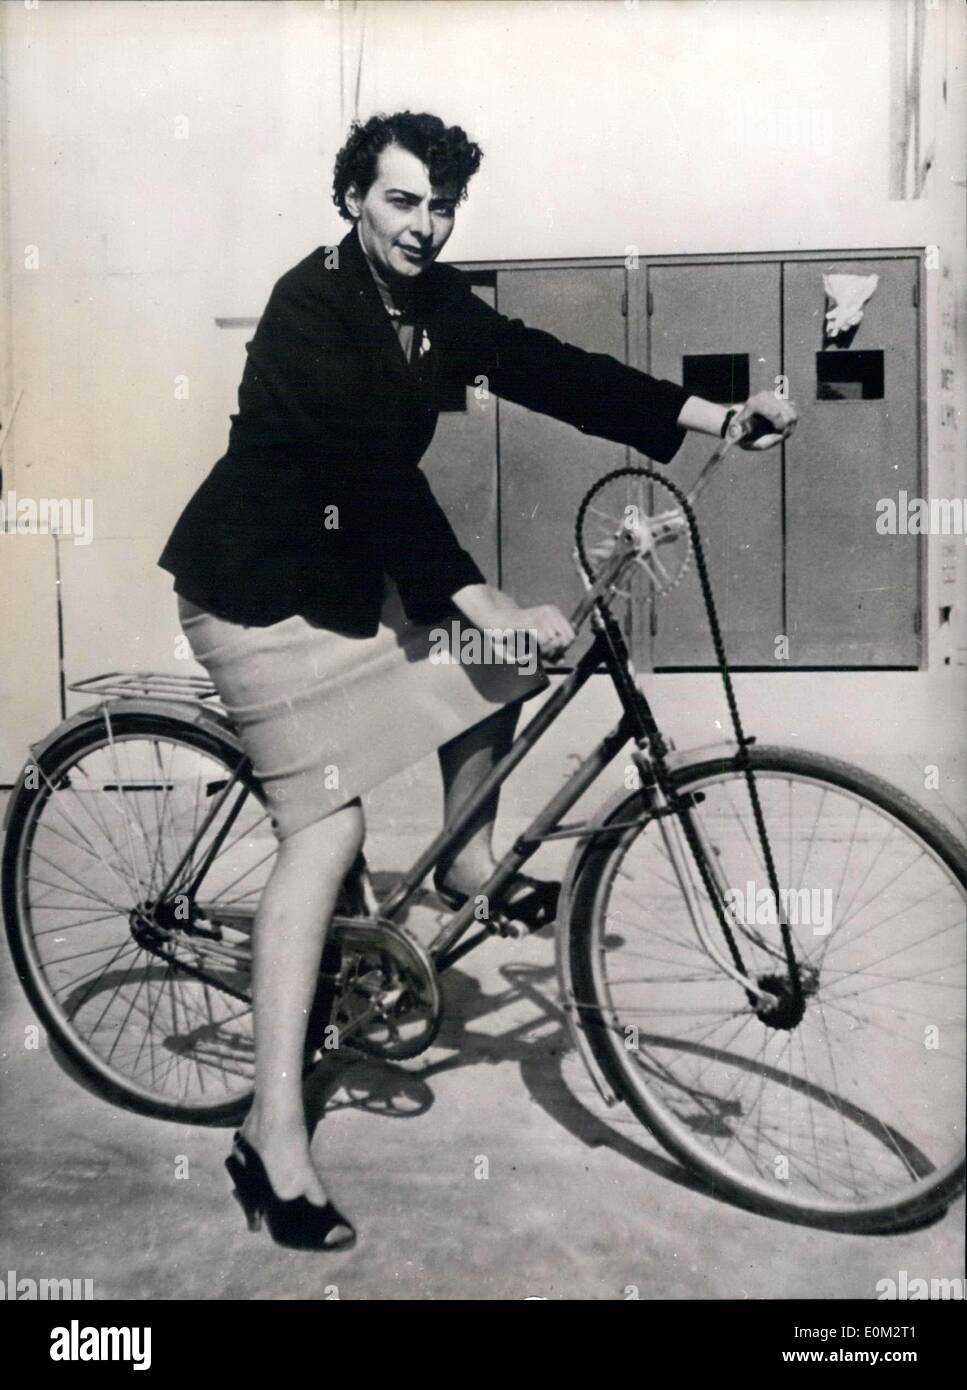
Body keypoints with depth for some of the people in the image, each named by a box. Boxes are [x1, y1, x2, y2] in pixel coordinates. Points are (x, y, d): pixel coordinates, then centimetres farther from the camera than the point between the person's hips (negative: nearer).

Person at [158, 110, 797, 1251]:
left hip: (351, 566, 8)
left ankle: (468, 861, 28)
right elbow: (378, 473, -30)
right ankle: (274, 1136, -7)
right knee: (326, 826, -14)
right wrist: (488, 605, -38)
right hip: (258, 585, -8)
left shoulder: (436, 303, 2)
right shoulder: (311, 307, -20)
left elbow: (550, 372, -3)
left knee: (502, 661, 7)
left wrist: (722, 417, -9)